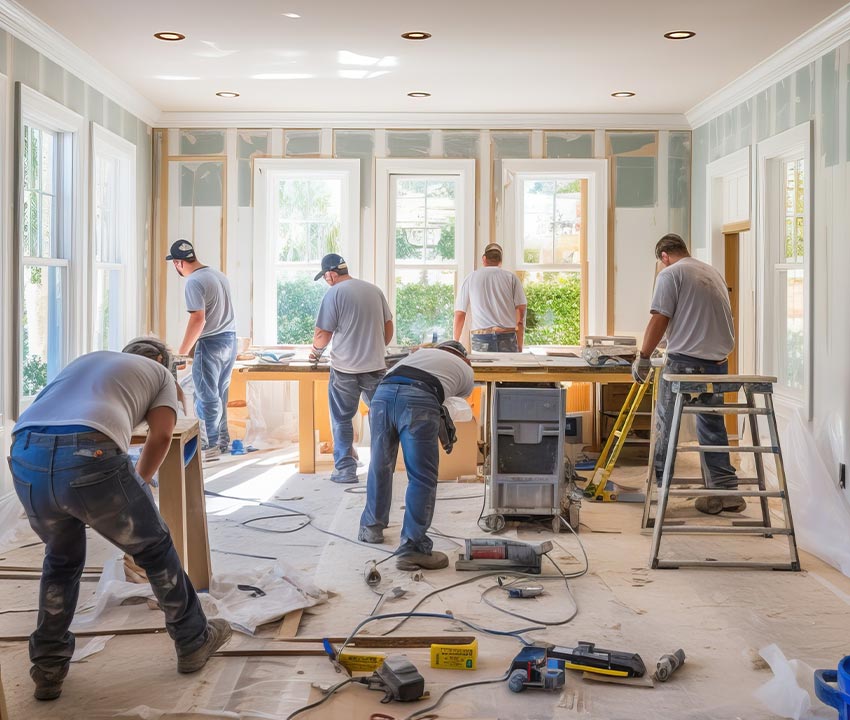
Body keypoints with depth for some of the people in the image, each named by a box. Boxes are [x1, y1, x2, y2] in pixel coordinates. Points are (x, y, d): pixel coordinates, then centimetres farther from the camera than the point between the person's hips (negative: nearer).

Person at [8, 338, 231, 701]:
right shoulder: (160, 373, 27)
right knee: (155, 549, 19)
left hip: (25, 455, 5)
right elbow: (160, 435, 12)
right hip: (87, 456, -4)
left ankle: (48, 670, 33)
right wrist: (139, 484, 29)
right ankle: (194, 641, 34)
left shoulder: (87, 359, 39)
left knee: (61, 560, 29)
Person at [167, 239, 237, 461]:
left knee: (206, 397, 1)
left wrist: (183, 351, -16)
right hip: (230, 339, 8)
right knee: (219, 395, 17)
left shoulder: (194, 282, -15)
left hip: (210, 343, -8)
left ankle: (211, 446, 5)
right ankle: (222, 441, 24)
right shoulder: (218, 274, 11)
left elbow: (198, 319, -22)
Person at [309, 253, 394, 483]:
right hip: (376, 367, 4)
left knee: (342, 420, 7)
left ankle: (345, 469, 8)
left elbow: (323, 333, -8)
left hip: (345, 369, -4)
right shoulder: (374, 290, 8)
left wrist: (316, 351, 11)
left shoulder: (334, 293, -8)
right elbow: (388, 326, 14)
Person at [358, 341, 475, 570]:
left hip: (382, 393, 5)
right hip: (418, 400, -4)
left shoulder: (422, 351, 38)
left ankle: (371, 527, 39)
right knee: (422, 479, 4)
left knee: (380, 466, 22)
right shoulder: (466, 371, 31)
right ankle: (411, 549, 2)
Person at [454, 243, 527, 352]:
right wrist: (520, 345, 8)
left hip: (480, 337, 0)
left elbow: (459, 314, 12)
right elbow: (520, 311, 4)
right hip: (507, 337, 0)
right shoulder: (511, 277, 11)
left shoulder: (471, 277, 13)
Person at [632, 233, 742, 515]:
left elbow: (659, 320, -11)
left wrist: (643, 358, -4)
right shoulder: (714, 273, 17)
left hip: (684, 362, -6)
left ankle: (658, 487, 11)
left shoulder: (670, 274, -5)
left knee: (666, 424, 5)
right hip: (717, 363, 7)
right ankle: (726, 492, 10)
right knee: (713, 428, 11)